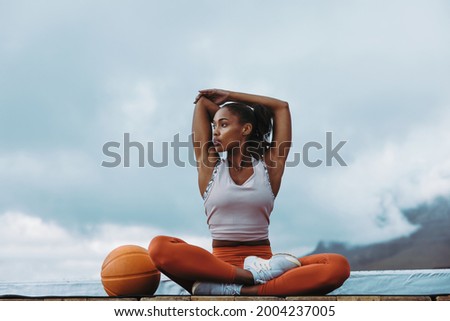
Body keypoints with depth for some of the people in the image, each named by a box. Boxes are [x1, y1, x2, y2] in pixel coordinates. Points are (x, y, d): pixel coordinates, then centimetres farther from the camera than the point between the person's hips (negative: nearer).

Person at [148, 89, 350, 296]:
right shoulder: (210, 167, 11)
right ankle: (252, 276, -34)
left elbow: (281, 107, 17)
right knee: (159, 247, -31)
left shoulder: (268, 167, 11)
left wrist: (229, 96, 24)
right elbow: (202, 103, 16)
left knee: (338, 265, -28)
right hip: (219, 263, -1)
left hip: (263, 261, 1)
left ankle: (237, 290, -39)